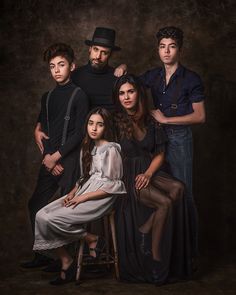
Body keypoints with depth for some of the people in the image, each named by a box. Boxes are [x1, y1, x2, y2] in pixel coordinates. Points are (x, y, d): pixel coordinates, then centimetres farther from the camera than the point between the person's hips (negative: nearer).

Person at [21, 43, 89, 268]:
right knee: (36, 205, 8)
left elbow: (79, 133, -9)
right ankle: (41, 255, 19)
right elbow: (43, 130, 13)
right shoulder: (47, 97, 15)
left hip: (69, 159, -6)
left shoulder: (79, 95, -3)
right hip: (49, 160, 7)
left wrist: (56, 156, -10)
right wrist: (47, 157, -2)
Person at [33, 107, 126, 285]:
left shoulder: (111, 150, -8)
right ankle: (66, 263, -5)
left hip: (101, 199, -8)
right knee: (42, 215, -11)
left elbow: (112, 186, -12)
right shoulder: (89, 148, 17)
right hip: (84, 194, 8)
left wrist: (83, 197, -15)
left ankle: (93, 239, -3)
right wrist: (72, 193, 1)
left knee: (51, 220, -21)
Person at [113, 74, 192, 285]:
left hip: (148, 172, 5)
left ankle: (145, 234, -15)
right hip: (126, 176, -4)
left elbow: (160, 155, 10)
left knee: (178, 188, -27)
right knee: (165, 203, -27)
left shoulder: (151, 122, 10)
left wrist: (148, 174, -9)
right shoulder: (115, 122, -1)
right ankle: (156, 263, -17)